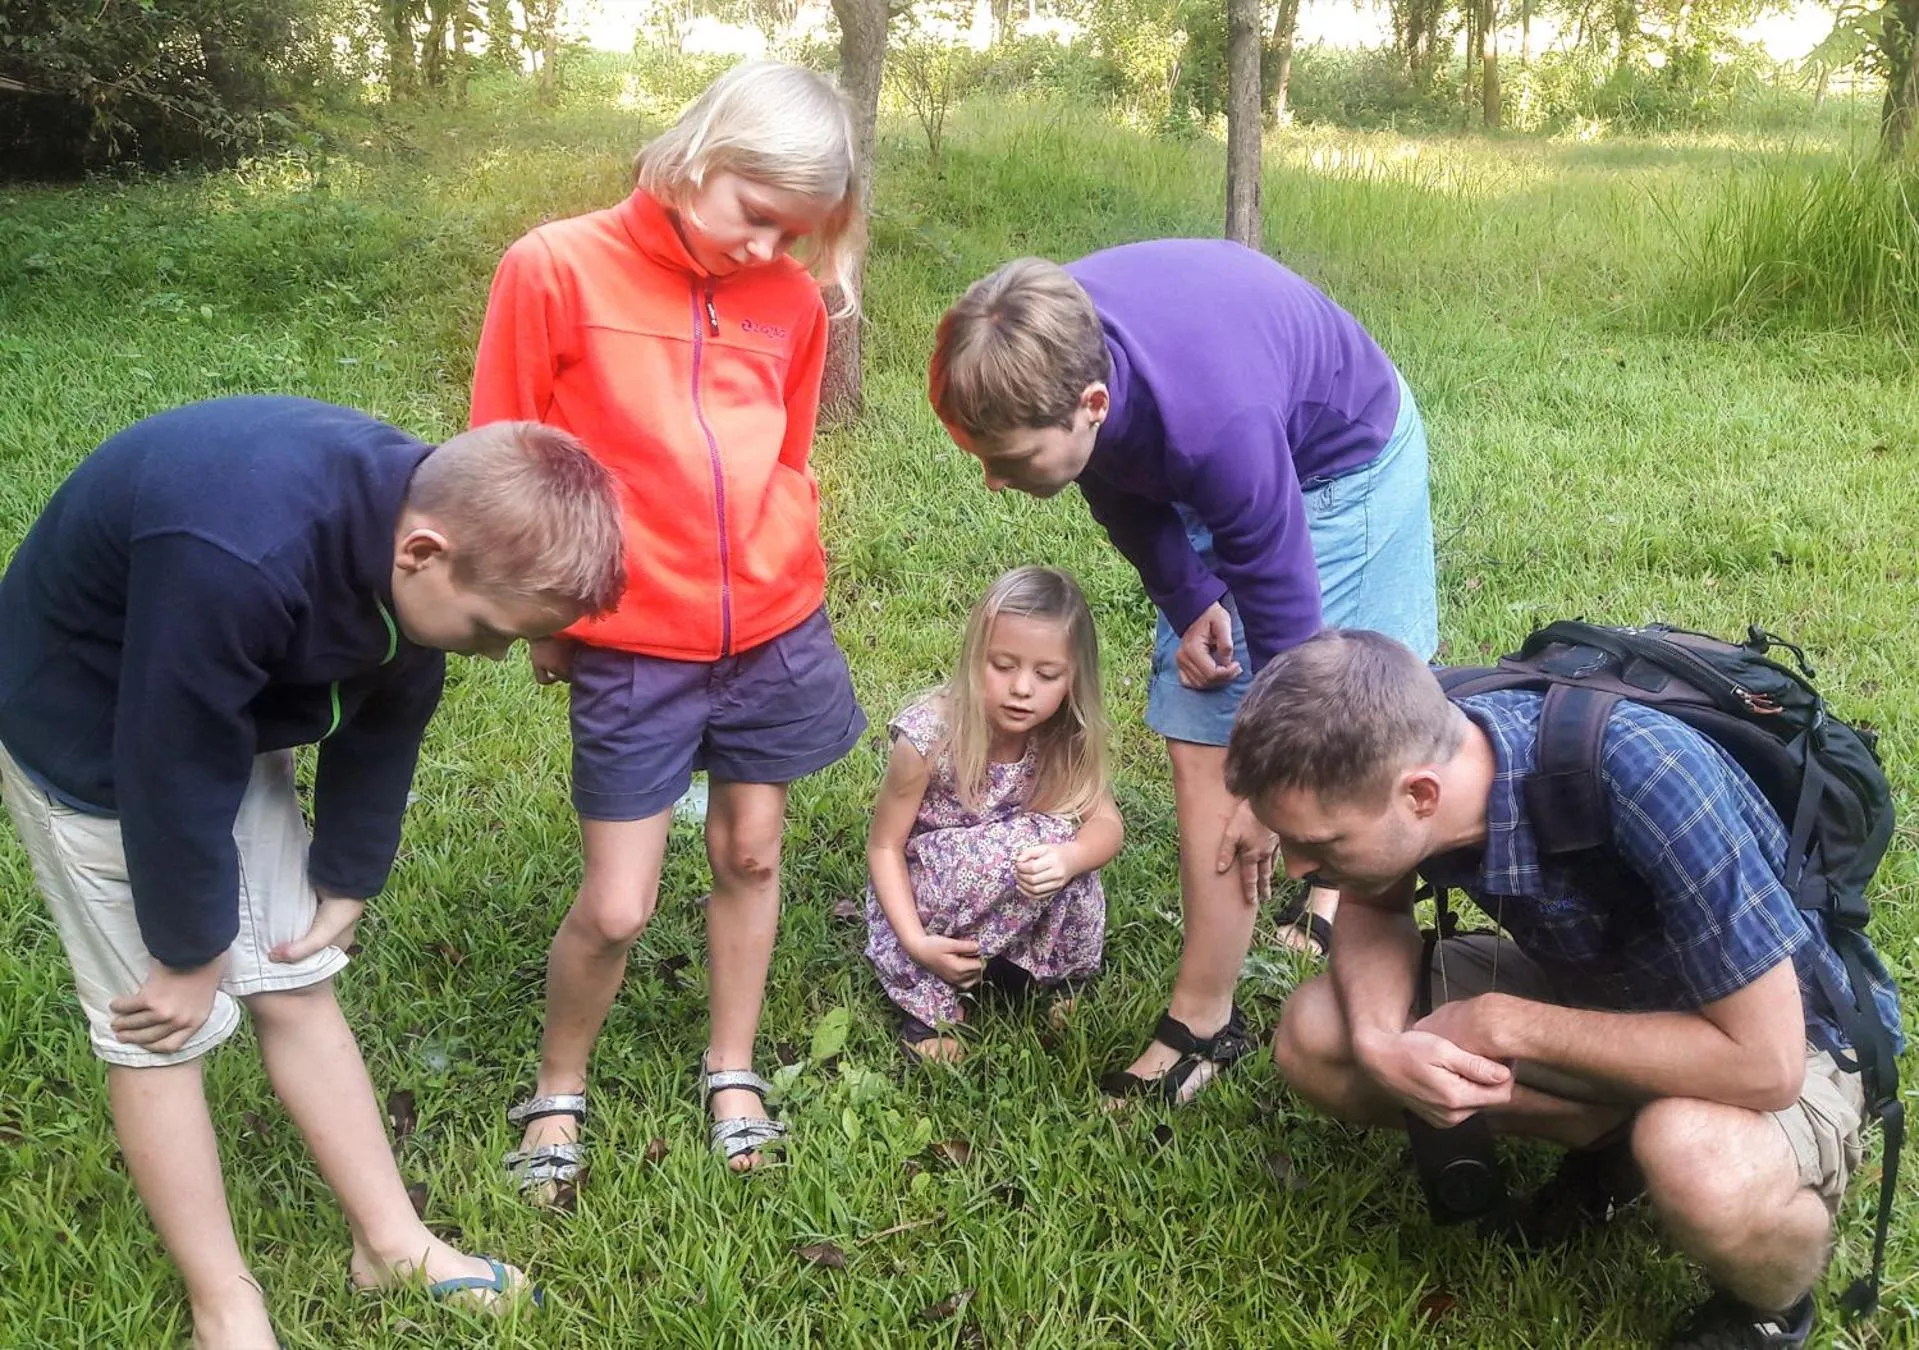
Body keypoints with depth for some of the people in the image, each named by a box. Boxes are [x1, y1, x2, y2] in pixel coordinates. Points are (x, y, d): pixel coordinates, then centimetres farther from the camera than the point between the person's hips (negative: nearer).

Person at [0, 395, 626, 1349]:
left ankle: (392, 1243, 22)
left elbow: (381, 723, -2)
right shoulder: (234, 558, -43)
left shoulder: (426, 512, -17)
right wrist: (190, 954, -15)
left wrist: (349, 883, 6)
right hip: (89, 734, -6)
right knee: (160, 1025, 1)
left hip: (231, 711, 7)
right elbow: (173, 773, -30)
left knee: (294, 986, 10)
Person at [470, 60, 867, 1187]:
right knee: (617, 908, 1)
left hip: (776, 634, 4)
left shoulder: (791, 300, 0)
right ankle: (558, 1093, 28)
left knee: (751, 853, 15)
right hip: (633, 650, -3)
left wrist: (796, 587, 8)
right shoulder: (557, 270, -10)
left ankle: (734, 1075, 36)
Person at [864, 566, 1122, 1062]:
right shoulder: (928, 737, -25)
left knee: (1056, 851, -27)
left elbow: (1106, 824, -16)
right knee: (1019, 845, -31)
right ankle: (925, 995, -16)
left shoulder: (1065, 739, -13)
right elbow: (884, 846, -17)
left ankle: (1055, 975, 1)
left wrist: (1068, 858, -39)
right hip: (920, 898, -4)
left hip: (1011, 902, 4)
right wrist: (916, 942, -27)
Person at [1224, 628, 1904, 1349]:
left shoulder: (1647, 779, -38)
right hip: (1594, 988, 5)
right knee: (1311, 1037, -9)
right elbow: (1372, 907, -1)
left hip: (1779, 1037, -5)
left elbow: (1764, 1062, -34)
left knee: (1700, 1167, -38)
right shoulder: (1398, 753, -21)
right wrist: (1378, 1043, -22)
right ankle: (1612, 1136, 5)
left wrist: (1506, 1023, -28)